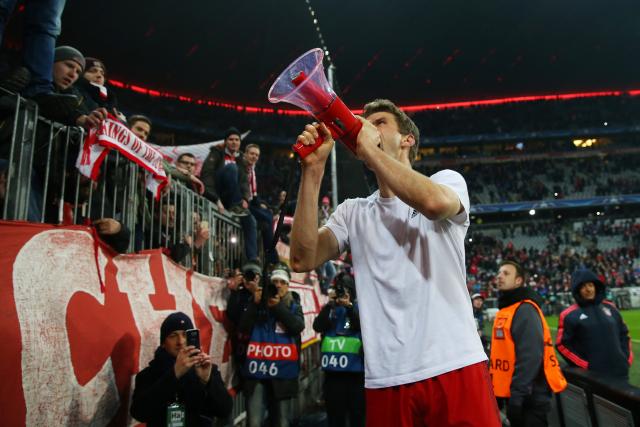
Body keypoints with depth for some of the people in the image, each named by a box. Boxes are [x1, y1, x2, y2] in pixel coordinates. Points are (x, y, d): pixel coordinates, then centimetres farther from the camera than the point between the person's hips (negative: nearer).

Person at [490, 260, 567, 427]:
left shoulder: (525, 310, -15)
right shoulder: (505, 310, 13)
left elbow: (531, 357, -23)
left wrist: (518, 395, -23)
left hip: (529, 398, -9)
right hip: (514, 394, 9)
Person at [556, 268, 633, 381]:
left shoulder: (610, 307, 10)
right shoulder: (570, 315, -7)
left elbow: (623, 334, 19)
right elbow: (562, 344, -8)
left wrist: (627, 357, 8)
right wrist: (585, 365, -11)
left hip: (620, 371, 5)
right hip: (592, 374, -5)